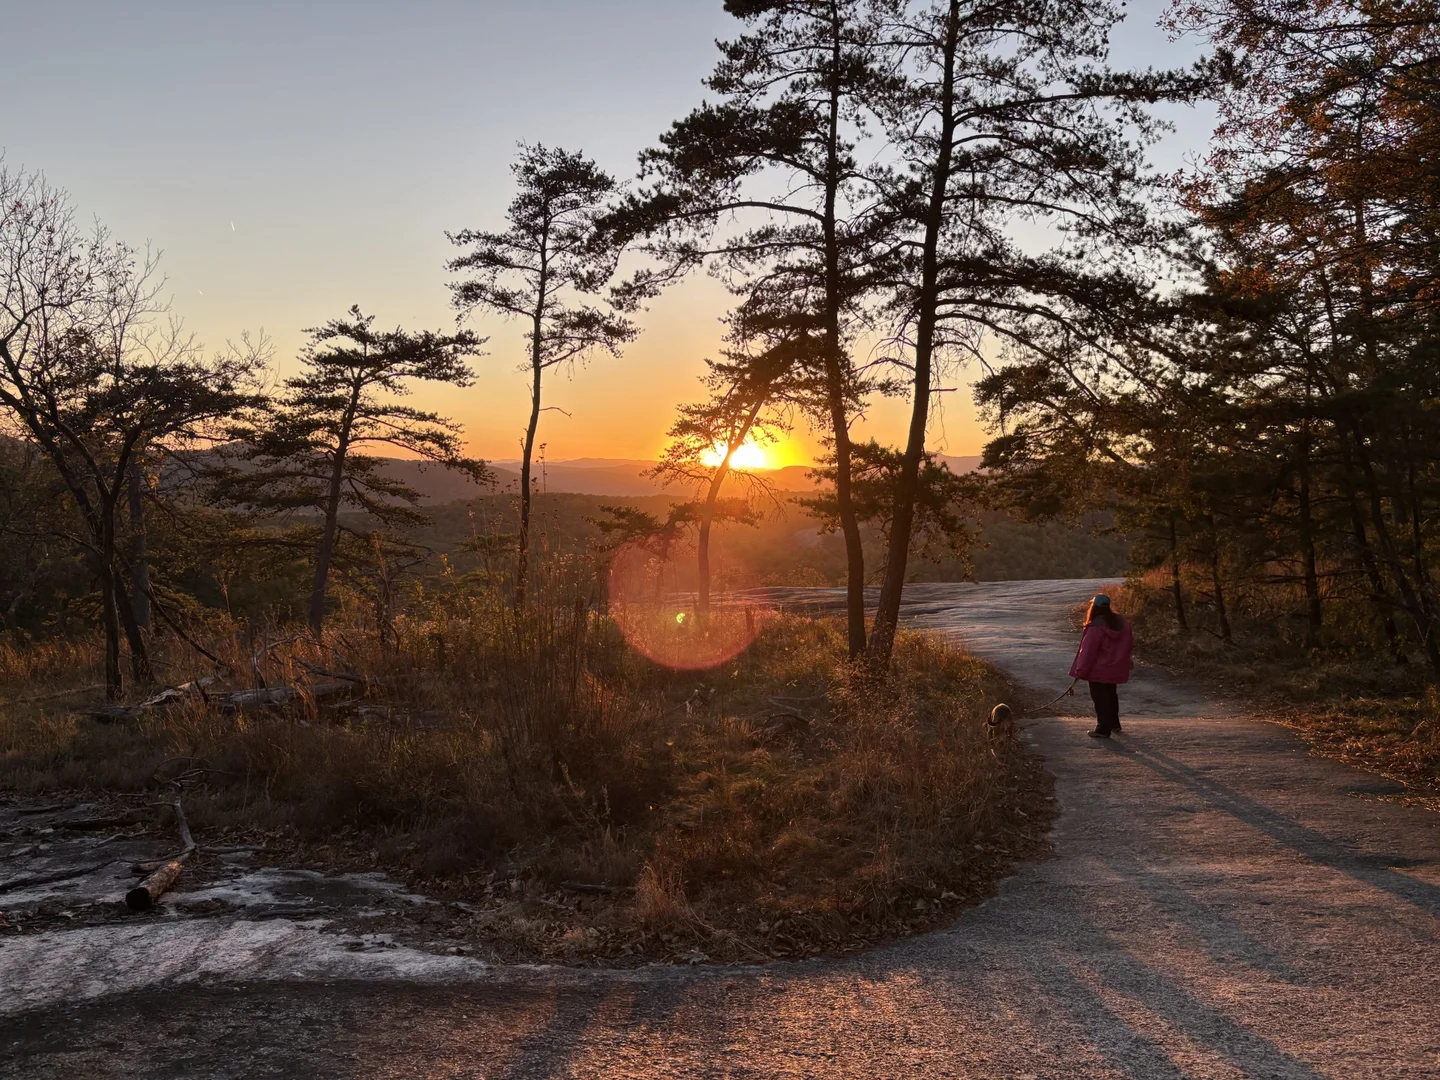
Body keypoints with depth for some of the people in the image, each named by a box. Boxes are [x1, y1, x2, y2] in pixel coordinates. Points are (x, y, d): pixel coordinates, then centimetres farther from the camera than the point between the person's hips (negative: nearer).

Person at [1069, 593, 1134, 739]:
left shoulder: (1095, 628, -23)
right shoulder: (1121, 623, 0)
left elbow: (1088, 651, -22)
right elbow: (1129, 643, 11)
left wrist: (1081, 671, -16)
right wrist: (1125, 662, 23)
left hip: (1098, 671, -8)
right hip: (1114, 669, 8)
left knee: (1100, 698, 0)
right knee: (1111, 694, 23)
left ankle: (1103, 728, 0)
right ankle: (1114, 723, 36)